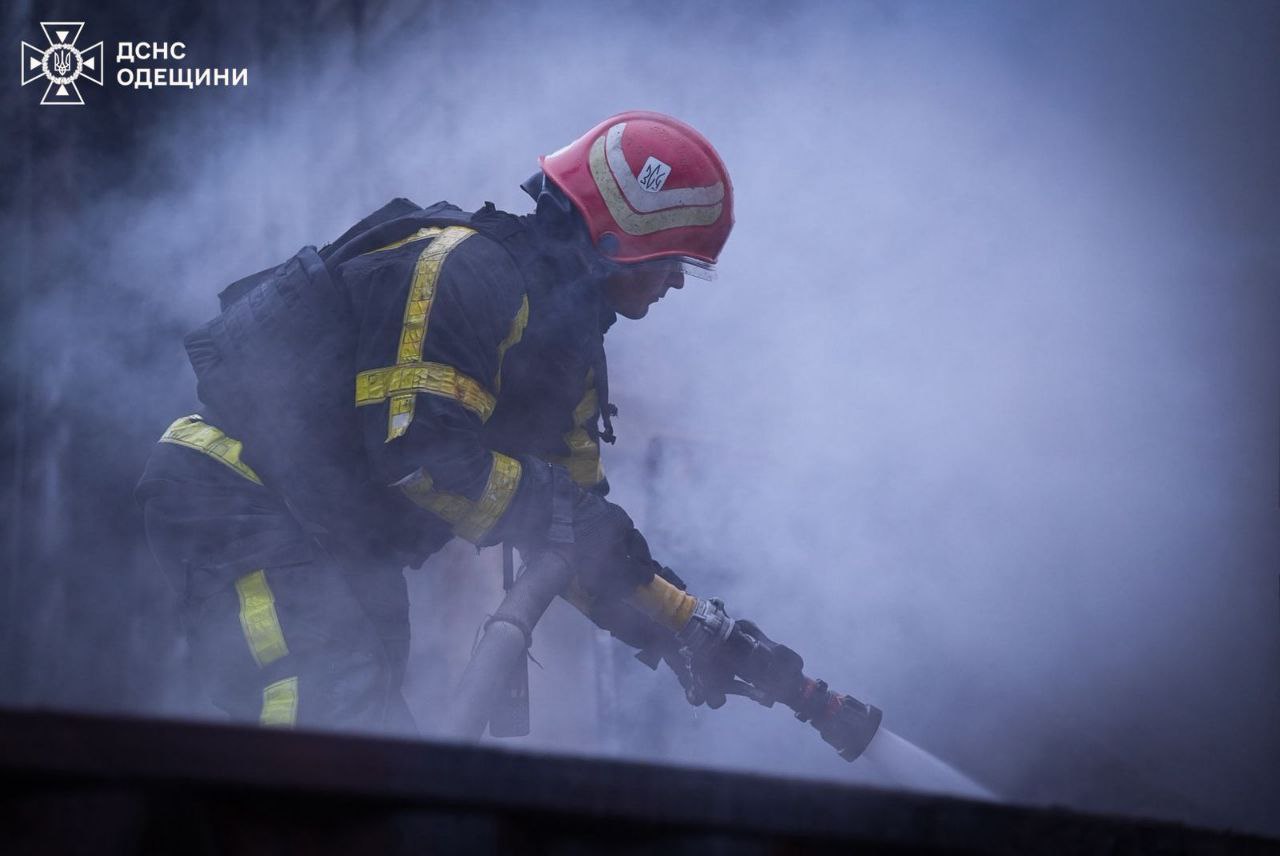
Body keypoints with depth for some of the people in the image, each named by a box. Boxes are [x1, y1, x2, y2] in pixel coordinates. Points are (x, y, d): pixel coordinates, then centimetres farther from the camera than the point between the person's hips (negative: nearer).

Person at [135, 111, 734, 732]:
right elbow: (416, 451, -27)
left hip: (345, 551, 11)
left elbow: (574, 536, 13)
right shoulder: (467, 268, -18)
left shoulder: (570, 348, 12)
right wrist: (563, 512, -22)